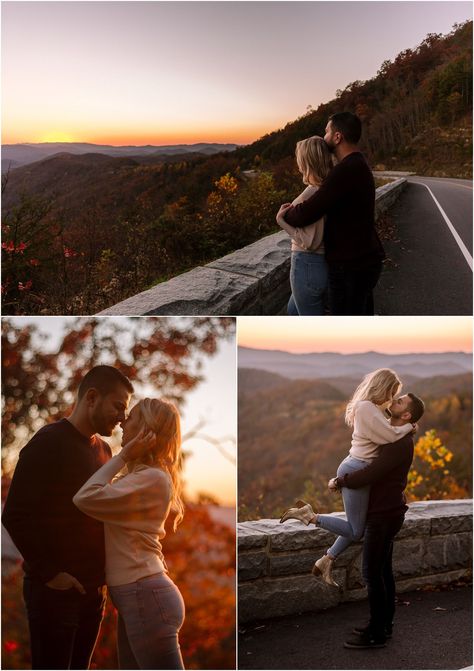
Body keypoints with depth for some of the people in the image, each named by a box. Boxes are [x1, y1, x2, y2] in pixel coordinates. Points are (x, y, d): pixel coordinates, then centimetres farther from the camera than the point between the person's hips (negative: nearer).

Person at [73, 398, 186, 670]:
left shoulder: (153, 478, -16)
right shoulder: (145, 476, 16)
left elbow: (86, 498, -21)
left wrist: (123, 455, -14)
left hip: (146, 597, -10)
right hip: (137, 597, 10)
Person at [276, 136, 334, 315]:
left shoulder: (311, 194, -24)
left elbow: (309, 242, -25)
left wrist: (282, 221, -17)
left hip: (308, 265, -9)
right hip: (326, 264, 9)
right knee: (294, 311, 29)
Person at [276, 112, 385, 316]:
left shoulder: (345, 170, -22)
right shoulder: (359, 166, 12)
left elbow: (307, 214, -24)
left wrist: (284, 214, -3)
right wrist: (294, 208, 9)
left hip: (350, 268, -10)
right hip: (365, 261, 10)